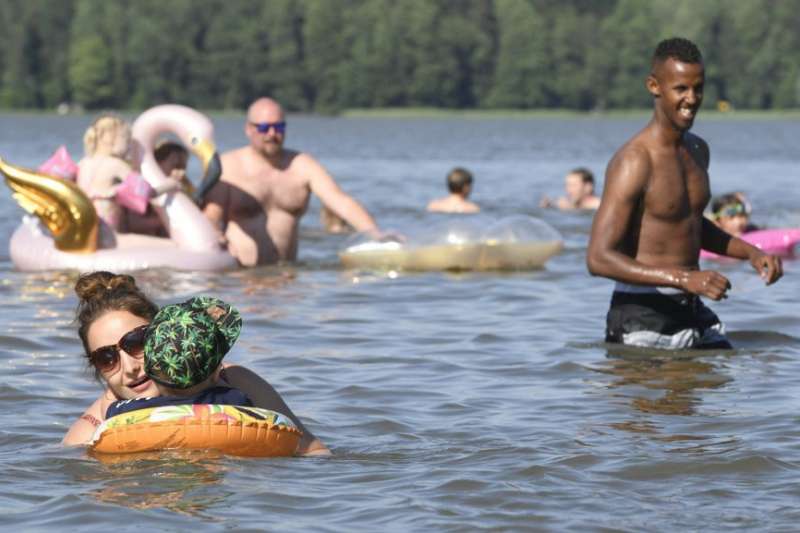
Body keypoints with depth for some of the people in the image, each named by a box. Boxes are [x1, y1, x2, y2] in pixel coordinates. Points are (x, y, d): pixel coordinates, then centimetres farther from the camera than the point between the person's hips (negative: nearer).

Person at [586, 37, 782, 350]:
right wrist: (684, 278, -30)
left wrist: (750, 252, 14)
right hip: (642, 320, -7)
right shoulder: (634, 162, -17)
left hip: (694, 313, 8)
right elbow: (599, 259, -23)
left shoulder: (698, 150, 12)